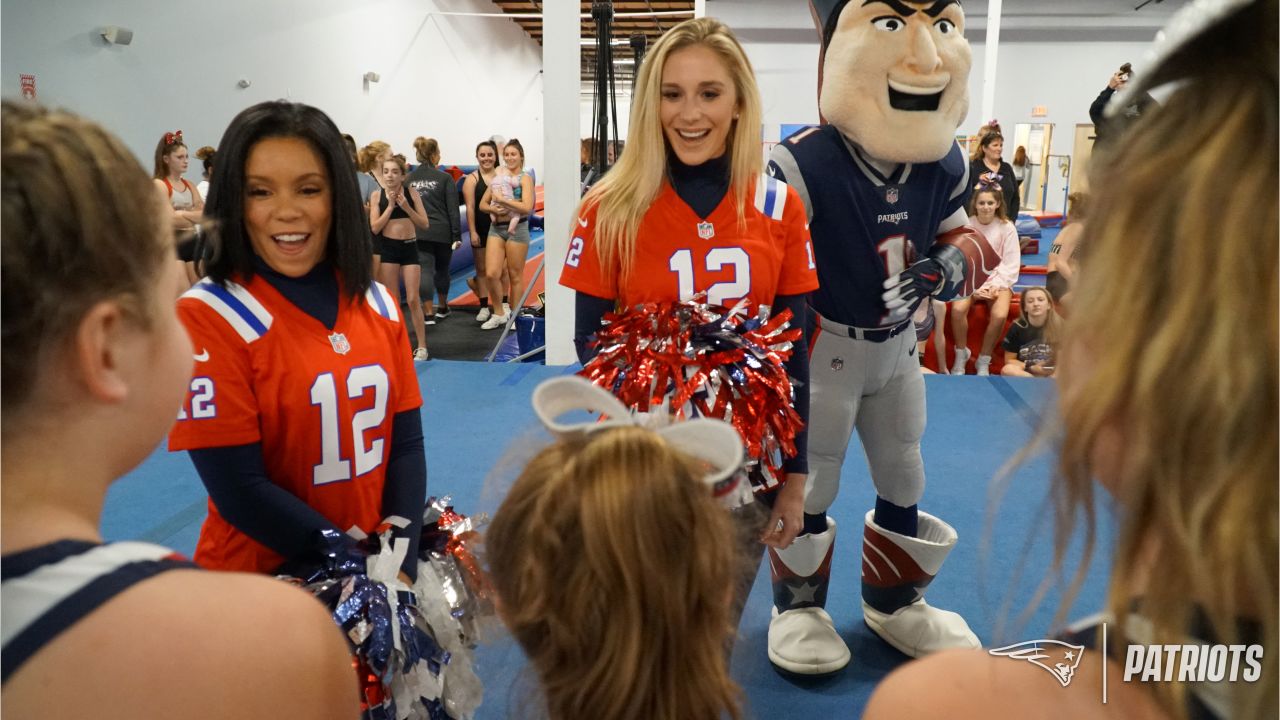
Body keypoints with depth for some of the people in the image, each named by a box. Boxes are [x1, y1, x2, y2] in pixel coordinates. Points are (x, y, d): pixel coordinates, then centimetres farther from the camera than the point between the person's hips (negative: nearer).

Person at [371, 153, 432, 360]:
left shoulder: (411, 193, -2)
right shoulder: (377, 195, -2)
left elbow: (425, 224, -3)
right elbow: (375, 228, -8)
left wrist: (406, 207, -15)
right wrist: (390, 206, -13)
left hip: (410, 247, 0)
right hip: (388, 248, 0)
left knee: (413, 299, -1)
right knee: (392, 300, 6)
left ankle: (422, 346, 7)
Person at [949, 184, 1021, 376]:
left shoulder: (1007, 228, -3)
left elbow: (1011, 264, -2)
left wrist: (996, 286, -14)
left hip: (998, 281, 0)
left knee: (999, 315, -29)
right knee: (958, 309, -30)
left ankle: (983, 361, -8)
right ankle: (961, 355, -6)